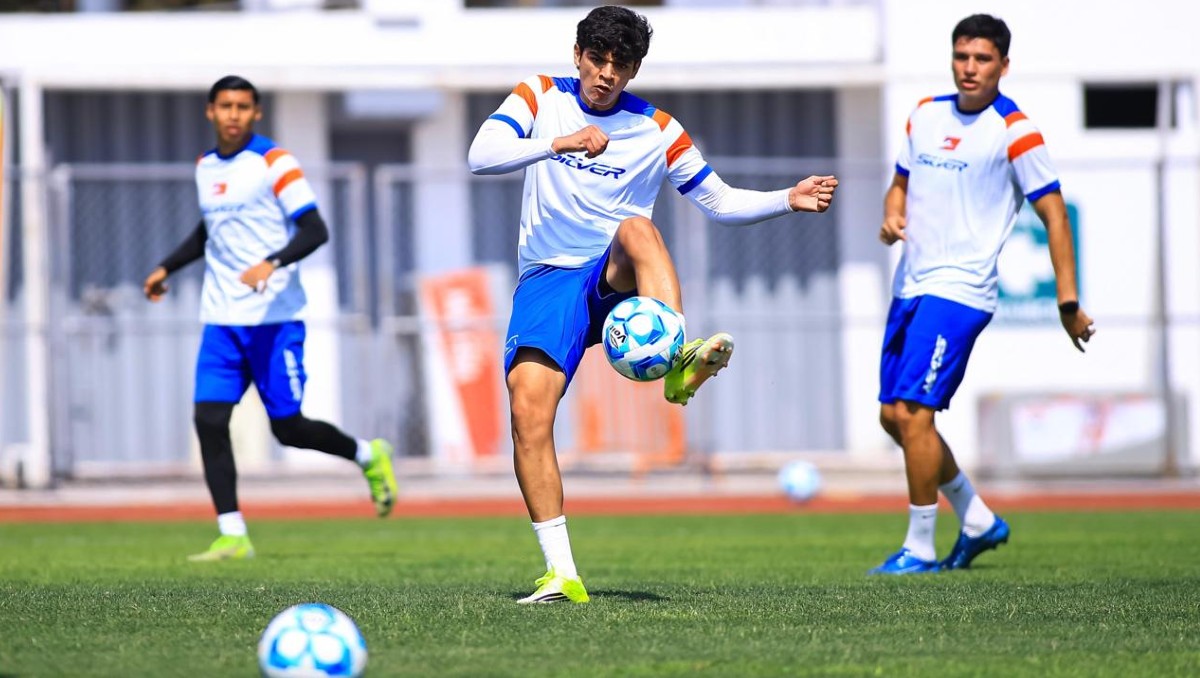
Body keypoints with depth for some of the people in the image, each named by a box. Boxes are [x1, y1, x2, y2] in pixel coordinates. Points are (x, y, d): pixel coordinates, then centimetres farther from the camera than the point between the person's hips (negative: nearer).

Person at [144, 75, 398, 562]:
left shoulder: (274, 163, -7)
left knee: (288, 427, -4)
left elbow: (315, 230, -14)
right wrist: (167, 267, 28)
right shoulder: (206, 167, 14)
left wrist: (272, 263, -29)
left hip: (274, 317, -6)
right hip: (221, 320, 6)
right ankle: (232, 536, -6)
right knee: (209, 419, -9)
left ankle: (368, 456, 24)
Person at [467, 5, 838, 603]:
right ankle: (561, 573, -20)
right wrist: (557, 143, -25)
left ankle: (680, 363, -55)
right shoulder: (540, 98, 4)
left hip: (617, 283, 0)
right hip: (548, 280, 0)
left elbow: (720, 202, 13)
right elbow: (480, 156, -11)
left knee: (636, 227, -35)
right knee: (527, 406, -22)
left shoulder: (656, 130, 6)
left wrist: (788, 200, -4)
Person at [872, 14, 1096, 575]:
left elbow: (1054, 214, -7)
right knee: (893, 416, 8)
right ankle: (978, 522, 25)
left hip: (960, 291, -8)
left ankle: (920, 548, -5)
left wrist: (1068, 302, -11)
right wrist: (892, 217, 0)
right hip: (910, 286, 8)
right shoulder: (925, 115, 11)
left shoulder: (1013, 132, -8)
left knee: (914, 412, -16)